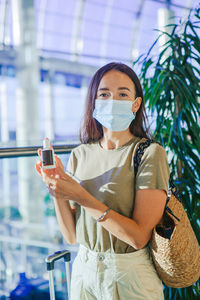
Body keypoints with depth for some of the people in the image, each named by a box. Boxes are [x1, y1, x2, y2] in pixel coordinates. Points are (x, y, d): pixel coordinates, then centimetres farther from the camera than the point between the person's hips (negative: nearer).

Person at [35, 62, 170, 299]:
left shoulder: (150, 154, -15)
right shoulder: (79, 155, -1)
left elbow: (139, 237, -20)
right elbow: (72, 236, -1)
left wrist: (82, 197, -26)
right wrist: (57, 193, -18)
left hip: (130, 278, -4)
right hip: (84, 271, 4)